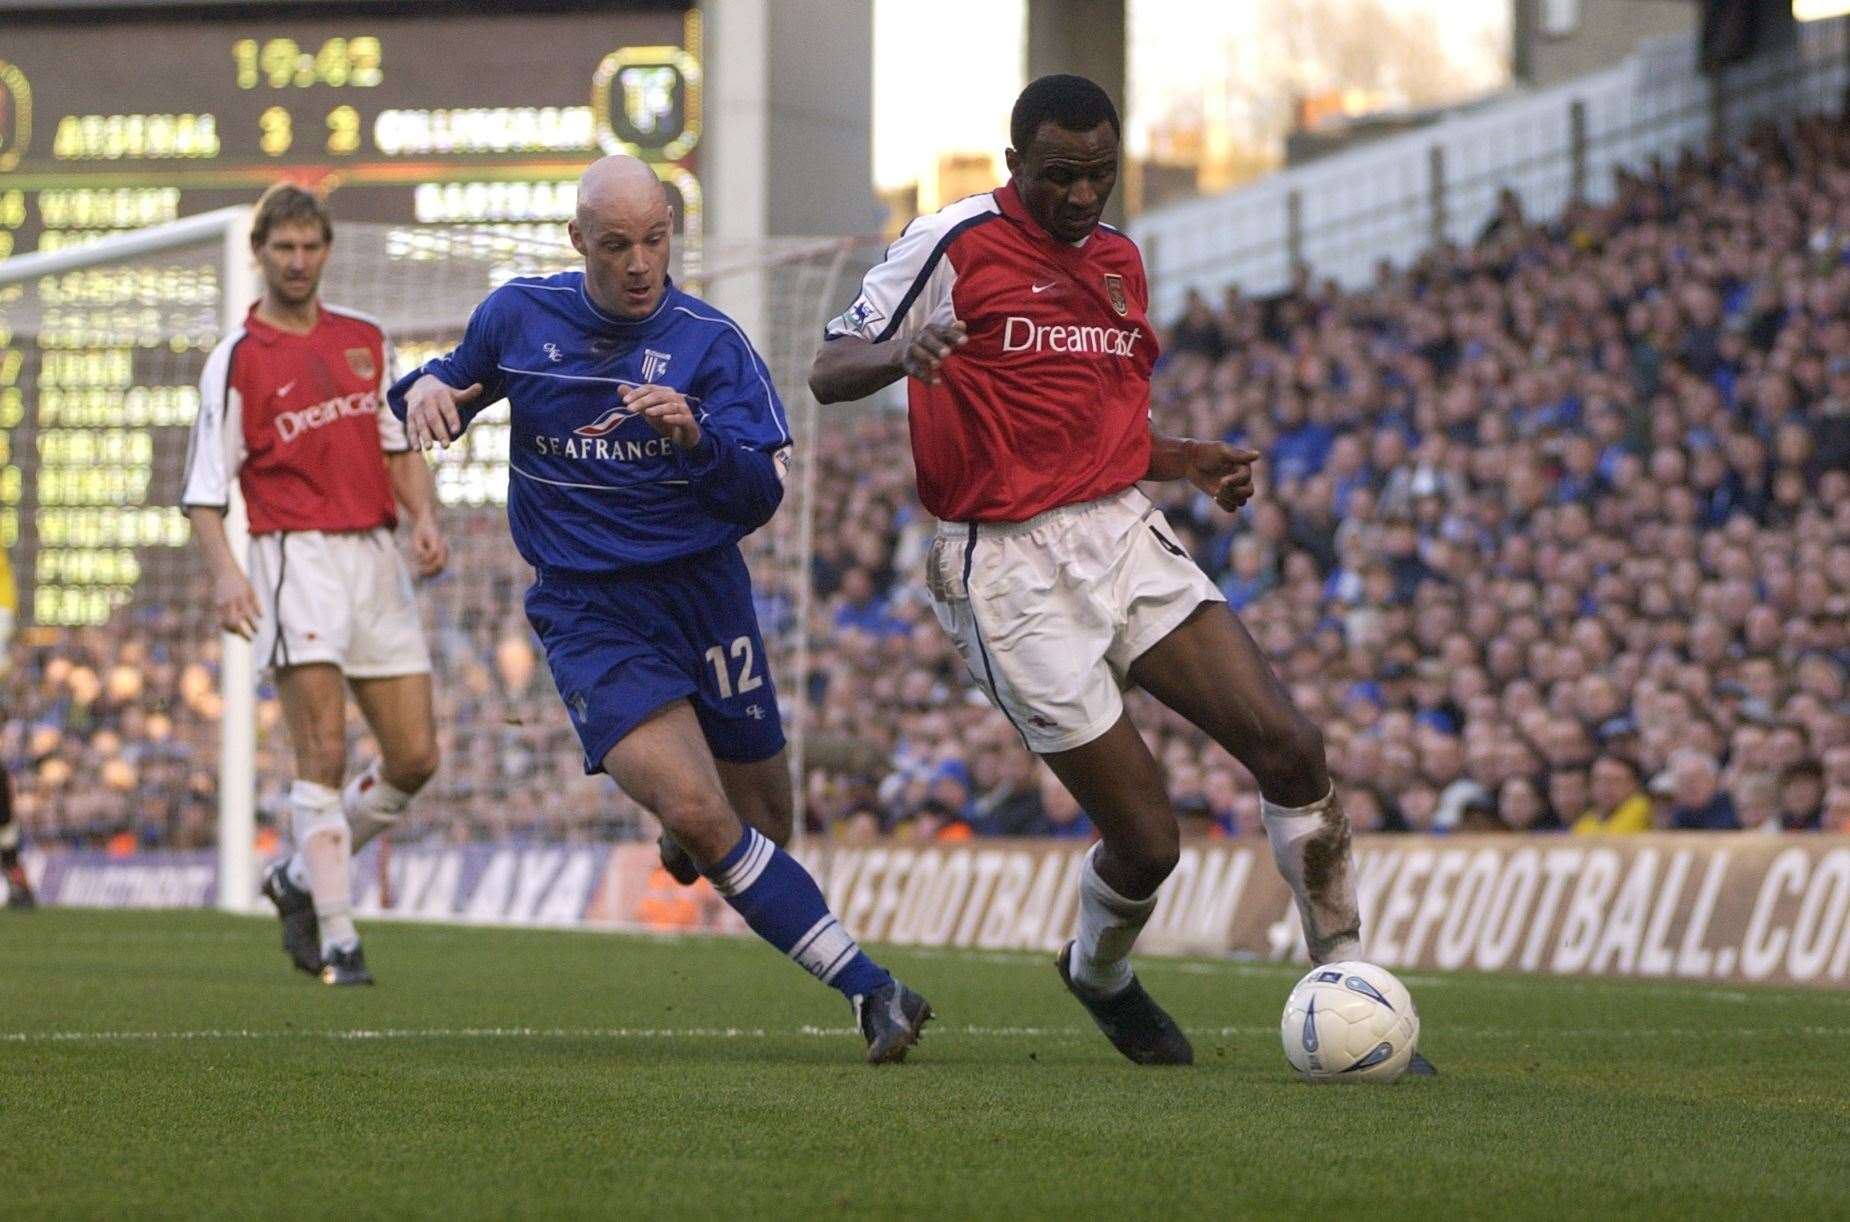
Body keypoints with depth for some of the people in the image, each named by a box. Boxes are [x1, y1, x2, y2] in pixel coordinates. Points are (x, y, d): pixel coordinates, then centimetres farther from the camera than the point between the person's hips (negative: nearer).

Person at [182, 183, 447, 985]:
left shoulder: (365, 339, 13)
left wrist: (424, 518, 3)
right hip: (297, 556, -6)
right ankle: (336, 940, -12)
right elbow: (204, 489, -4)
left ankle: (301, 879, 23)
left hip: (376, 558, 6)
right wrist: (224, 572, -20)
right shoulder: (236, 360, -2)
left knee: (415, 758, 3)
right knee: (324, 750, -15)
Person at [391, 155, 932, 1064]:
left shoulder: (710, 343, -5)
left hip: (702, 594, 1)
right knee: (697, 815, -21)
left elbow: (760, 496, -11)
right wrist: (424, 388, -4)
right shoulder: (519, 317, 1)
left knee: (763, 822, 11)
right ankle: (869, 989, -18)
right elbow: (456, 380, 20)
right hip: (589, 613, -1)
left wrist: (695, 435, -29)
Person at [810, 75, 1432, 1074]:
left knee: (1290, 747, -13)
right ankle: (1099, 974, 28)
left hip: (1125, 535, 6)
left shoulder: (1119, 260, 16)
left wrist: (1190, 463, 8)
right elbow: (827, 371, -5)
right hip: (1011, 570, -6)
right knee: (1146, 840, -7)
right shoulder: (956, 244, -5)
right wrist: (903, 353, -27)